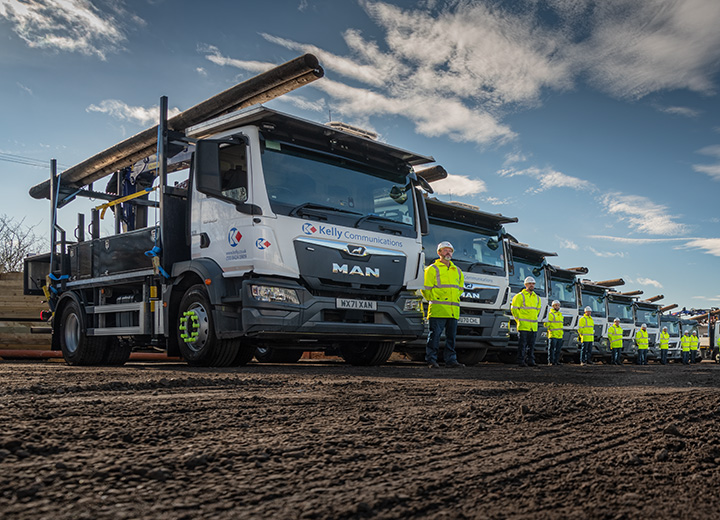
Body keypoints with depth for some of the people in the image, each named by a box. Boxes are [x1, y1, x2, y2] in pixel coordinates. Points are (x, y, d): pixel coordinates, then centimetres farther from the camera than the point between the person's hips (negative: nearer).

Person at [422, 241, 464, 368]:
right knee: (434, 335, -6)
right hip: (438, 310, -6)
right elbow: (426, 289, -1)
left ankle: (451, 360, 12)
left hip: (454, 310, 6)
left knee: (451, 336, 7)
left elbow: (460, 288, 30)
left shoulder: (457, 271, 20)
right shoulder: (432, 269, 2)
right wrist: (434, 300, -1)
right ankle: (431, 360, -1)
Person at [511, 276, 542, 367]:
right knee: (522, 344, -5)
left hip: (533, 326, 6)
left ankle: (530, 360, 14)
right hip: (523, 325, -6)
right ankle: (521, 361, -1)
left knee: (531, 344, 8)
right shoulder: (520, 296, -4)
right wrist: (519, 320, -3)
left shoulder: (537, 298, 16)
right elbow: (514, 309, -4)